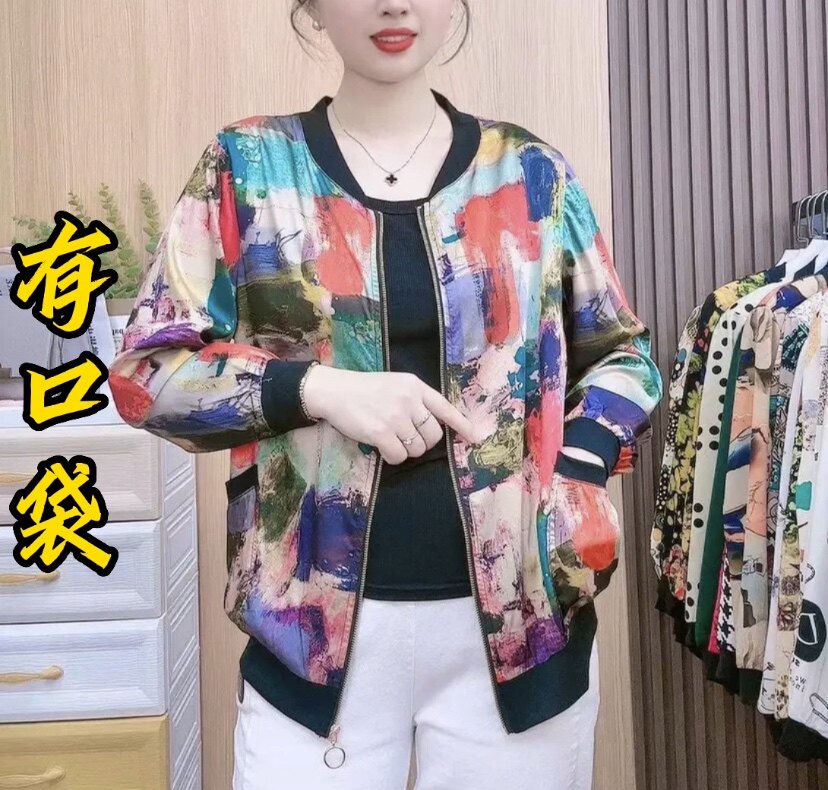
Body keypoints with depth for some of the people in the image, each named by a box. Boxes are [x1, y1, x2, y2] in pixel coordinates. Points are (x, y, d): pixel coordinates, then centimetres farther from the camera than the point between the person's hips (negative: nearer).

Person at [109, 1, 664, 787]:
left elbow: (621, 351, 13)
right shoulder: (246, 164, 2)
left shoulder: (531, 170, 5)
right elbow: (145, 370, 0)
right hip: (318, 620, -1)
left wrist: (575, 476, -6)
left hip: (519, 613, 2)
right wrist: (316, 388, -16)